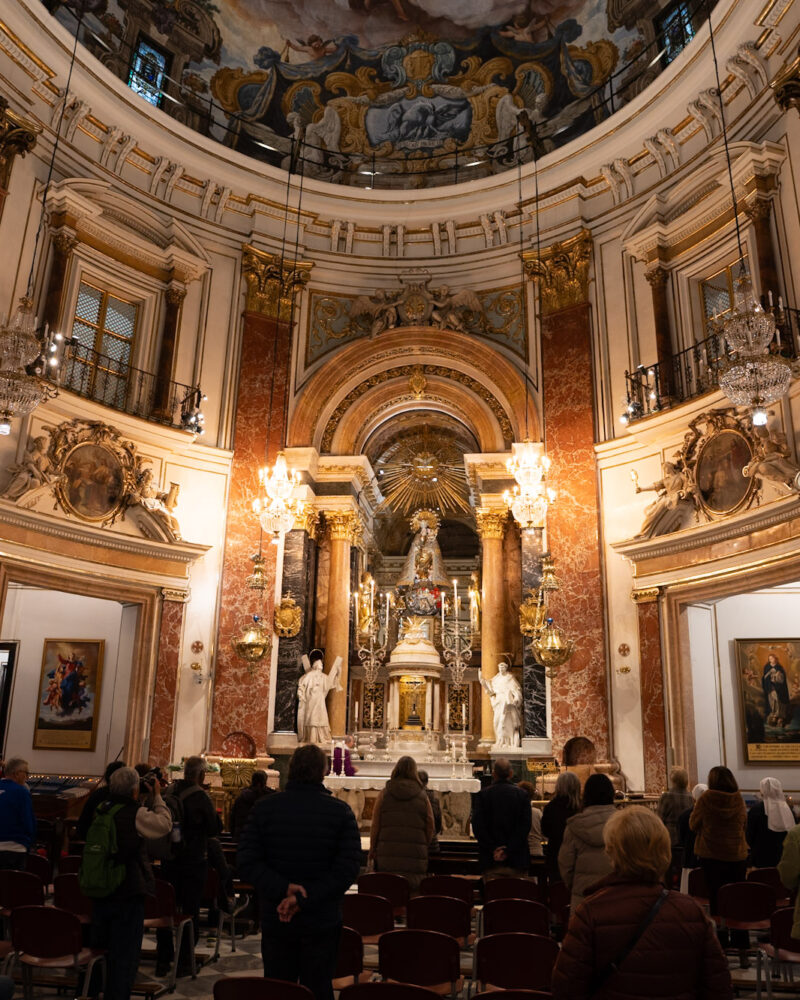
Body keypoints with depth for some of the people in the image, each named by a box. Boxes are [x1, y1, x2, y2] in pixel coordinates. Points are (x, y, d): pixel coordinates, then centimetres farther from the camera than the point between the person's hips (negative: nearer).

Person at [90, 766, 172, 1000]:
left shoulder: (101, 810, -1)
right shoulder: (136, 814, -19)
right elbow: (164, 823, -12)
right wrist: (157, 796, -1)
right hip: (128, 893, -6)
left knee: (100, 946, 21)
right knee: (125, 953, 6)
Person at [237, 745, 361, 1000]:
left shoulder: (263, 807, -6)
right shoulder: (341, 811, -9)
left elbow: (246, 861, -12)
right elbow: (348, 868, -16)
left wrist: (283, 889, -18)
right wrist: (304, 899, -18)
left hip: (275, 921, 1)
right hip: (322, 922, -1)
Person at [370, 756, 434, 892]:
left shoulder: (385, 793, 3)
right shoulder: (422, 796, 4)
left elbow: (375, 825, 2)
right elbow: (430, 828, 6)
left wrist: (372, 850, 11)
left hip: (387, 854, 0)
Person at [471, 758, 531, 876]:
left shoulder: (482, 794, -1)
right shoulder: (522, 794, 0)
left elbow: (477, 827, -7)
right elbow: (525, 826, -6)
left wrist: (493, 849, -5)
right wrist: (508, 850, -7)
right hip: (517, 861, 0)